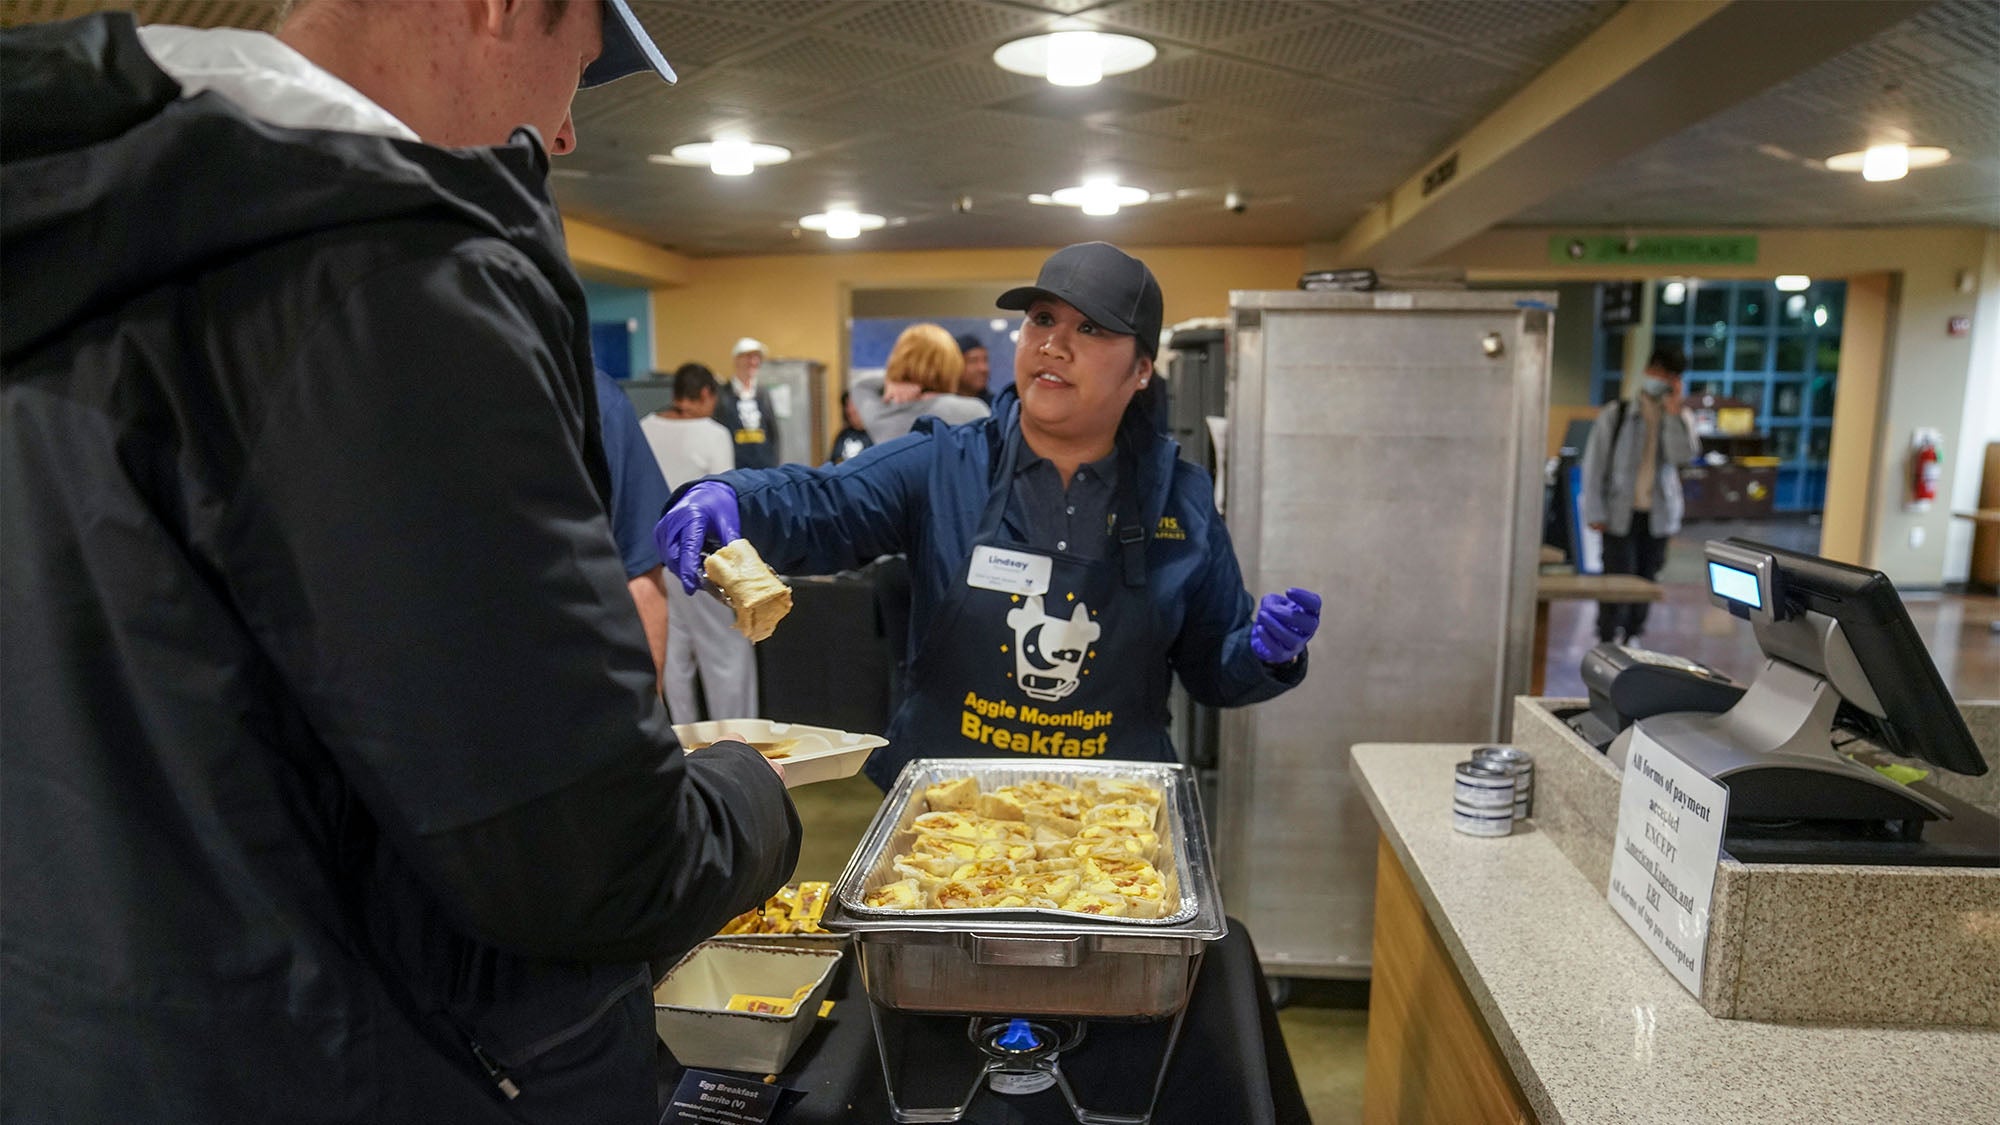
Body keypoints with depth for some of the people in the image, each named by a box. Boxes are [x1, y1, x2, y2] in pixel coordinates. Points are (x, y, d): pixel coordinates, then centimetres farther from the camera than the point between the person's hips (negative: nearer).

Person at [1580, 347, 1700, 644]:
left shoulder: (1680, 418, 8)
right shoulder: (1615, 414, -1)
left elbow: (1683, 455, -12)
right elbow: (1594, 463, -1)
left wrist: (1674, 412, -15)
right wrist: (1595, 513, -5)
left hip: (1658, 515, 3)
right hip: (1621, 512, -3)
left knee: (1646, 579, 7)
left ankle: (1631, 637, 21)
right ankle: (1607, 641, 5)